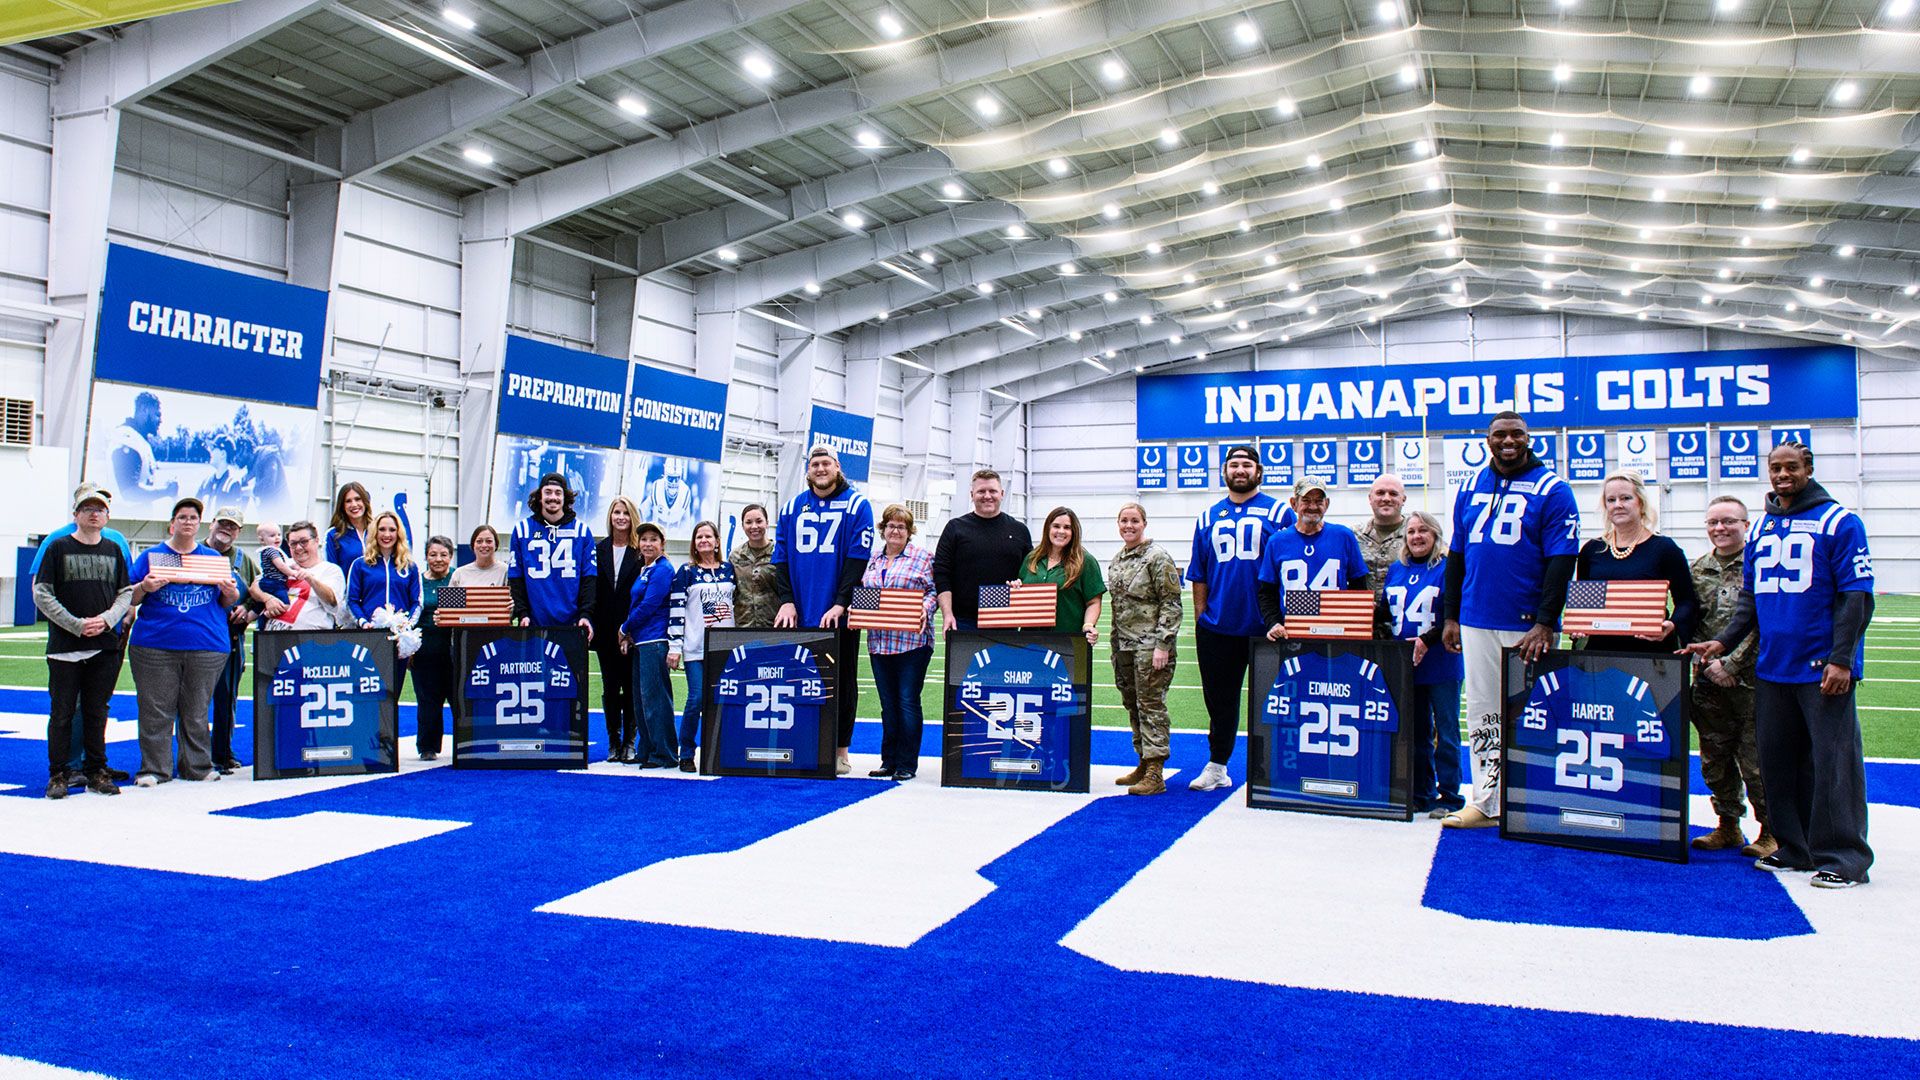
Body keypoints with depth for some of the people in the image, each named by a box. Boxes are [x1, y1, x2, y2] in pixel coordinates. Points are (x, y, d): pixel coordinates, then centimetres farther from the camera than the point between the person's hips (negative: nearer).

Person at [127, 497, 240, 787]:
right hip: (155, 644, -1)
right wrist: (144, 588, -13)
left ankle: (198, 766, 14)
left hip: (206, 644, 1)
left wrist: (230, 593, -7)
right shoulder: (151, 555, 11)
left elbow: (229, 600, 15)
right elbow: (129, 598, 8)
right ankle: (154, 768, 6)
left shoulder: (213, 557, 15)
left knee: (196, 711, 5)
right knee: (156, 711, -1)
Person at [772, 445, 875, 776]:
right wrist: (786, 600, -3)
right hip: (799, 615, 4)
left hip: (840, 615, -3)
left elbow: (858, 558, -8)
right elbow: (781, 557, 9)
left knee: (841, 682, 4)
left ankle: (839, 751, 11)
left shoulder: (856, 505, -1)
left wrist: (840, 604, -16)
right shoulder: (793, 507, 11)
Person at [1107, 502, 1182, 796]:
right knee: (1132, 705, 12)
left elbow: (1171, 604, -11)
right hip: (1124, 645, 8)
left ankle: (1155, 774, -7)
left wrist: (1162, 645, -18)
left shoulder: (1158, 558, -8)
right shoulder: (1116, 560, 14)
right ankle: (1143, 764, 22)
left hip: (1150, 644, -8)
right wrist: (1115, 644, 18)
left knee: (1151, 704, -8)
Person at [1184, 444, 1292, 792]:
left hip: (1266, 629, -3)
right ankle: (1216, 767, 24)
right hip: (1217, 628, 3)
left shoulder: (1279, 513, 2)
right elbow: (1198, 576, 14)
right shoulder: (1209, 517, 12)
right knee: (1220, 699, 12)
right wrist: (1200, 617, 7)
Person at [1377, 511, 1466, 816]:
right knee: (1416, 732, 12)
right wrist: (1374, 613, -7)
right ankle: (1421, 795, 20)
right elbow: (1385, 613, 14)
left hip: (1441, 665, -6)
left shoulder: (1447, 569, -6)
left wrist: (1427, 641, -22)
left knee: (1445, 732, 0)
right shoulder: (1395, 569, 12)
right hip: (1404, 665, 6)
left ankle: (1448, 796, 8)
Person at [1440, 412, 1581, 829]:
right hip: (1476, 622, 5)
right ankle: (1487, 803, 14)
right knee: (1481, 714, 7)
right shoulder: (1471, 487, 12)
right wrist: (1451, 616, 12)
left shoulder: (1552, 489, -2)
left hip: (1527, 626, -4)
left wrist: (1545, 624, -15)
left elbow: (1561, 562, -8)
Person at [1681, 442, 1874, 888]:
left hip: (1822, 669, -6)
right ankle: (1795, 850, 19)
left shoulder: (1838, 522, -3)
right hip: (1772, 667, 6)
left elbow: (1856, 596, -8)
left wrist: (1840, 658, -15)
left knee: (1832, 761, -4)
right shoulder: (1760, 529, 14)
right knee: (1777, 760, 9)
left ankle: (1842, 856, 3)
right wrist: (1723, 642, 5)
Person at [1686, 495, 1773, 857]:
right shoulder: (1698, 569, 12)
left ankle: (1770, 831, 12)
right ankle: (1728, 826, 24)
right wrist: (1708, 662, -3)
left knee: (1755, 759, -2)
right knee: (1714, 758, 11)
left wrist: (1730, 664, -13)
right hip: (1709, 680, 5)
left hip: (1751, 678, -5)